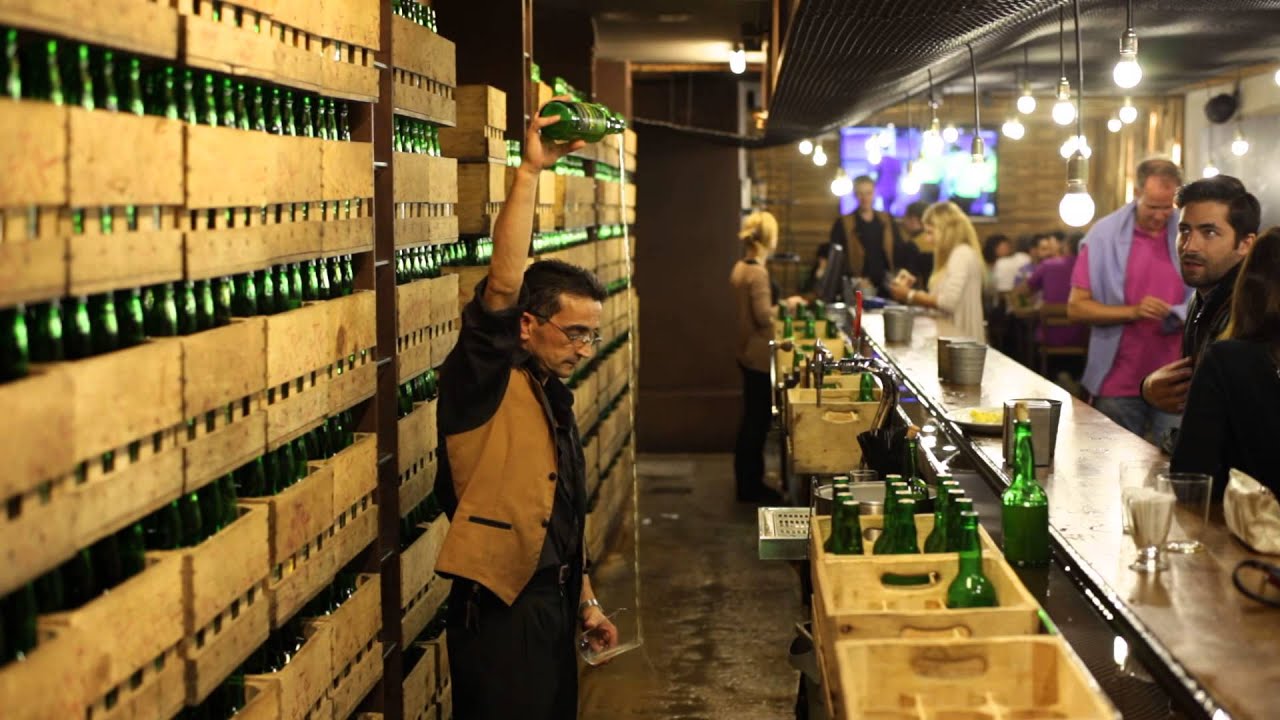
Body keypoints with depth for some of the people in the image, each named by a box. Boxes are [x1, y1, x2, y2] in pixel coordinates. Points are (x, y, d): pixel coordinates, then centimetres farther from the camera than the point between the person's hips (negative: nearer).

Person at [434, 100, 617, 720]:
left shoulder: (552, 398, 15)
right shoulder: (485, 385, -9)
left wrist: (584, 601, 20)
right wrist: (530, 171, -29)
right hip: (499, 612, -9)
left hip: (552, 603, 9)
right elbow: (504, 282, -25)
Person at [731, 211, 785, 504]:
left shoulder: (740, 269, 8)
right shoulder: (757, 273, -21)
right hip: (759, 358, -10)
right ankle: (750, 487, 6)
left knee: (753, 419, 17)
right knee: (757, 422, -1)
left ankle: (748, 481, 25)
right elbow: (764, 316, -22)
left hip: (748, 353, 10)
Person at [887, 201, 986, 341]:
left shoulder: (962, 253, -11)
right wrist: (913, 290, 4)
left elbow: (948, 301, -19)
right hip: (953, 336, 9)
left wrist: (910, 295, -10)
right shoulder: (954, 254, 20)